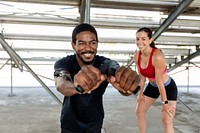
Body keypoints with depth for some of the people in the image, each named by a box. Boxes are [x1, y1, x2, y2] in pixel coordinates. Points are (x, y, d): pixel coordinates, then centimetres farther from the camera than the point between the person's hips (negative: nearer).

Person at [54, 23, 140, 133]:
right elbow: (61, 85, -42)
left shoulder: (105, 63, -20)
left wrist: (125, 86, -63)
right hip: (70, 123, -1)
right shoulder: (63, 63, -22)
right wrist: (76, 86, -64)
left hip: (95, 123, 1)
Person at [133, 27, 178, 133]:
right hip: (152, 86, 7)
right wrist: (140, 93, 5)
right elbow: (142, 76, -2)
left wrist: (165, 102, -22)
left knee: (167, 121, -13)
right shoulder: (137, 56, -14)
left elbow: (159, 81, -30)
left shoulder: (157, 56, -34)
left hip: (168, 87, -7)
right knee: (139, 111, 13)